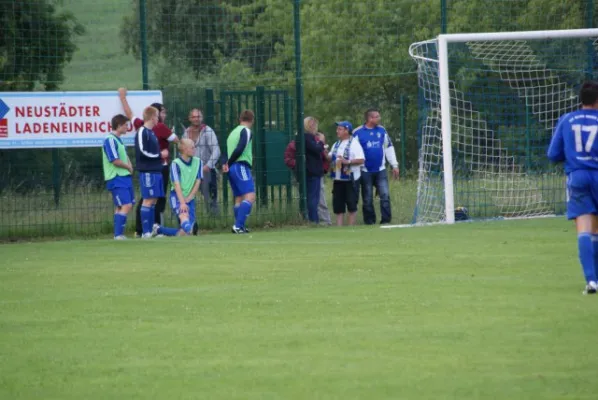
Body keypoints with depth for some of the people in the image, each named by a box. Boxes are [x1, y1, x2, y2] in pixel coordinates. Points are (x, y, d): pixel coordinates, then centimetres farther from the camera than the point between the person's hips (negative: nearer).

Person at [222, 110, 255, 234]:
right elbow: (240, 149, -17)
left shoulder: (233, 132, 22)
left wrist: (226, 164, -2)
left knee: (239, 198, 13)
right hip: (241, 166, -9)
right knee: (250, 197, -14)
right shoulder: (246, 131, -4)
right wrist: (229, 163, -9)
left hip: (232, 168, 9)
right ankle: (238, 225, -25)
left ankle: (239, 227, 12)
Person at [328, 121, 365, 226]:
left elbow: (361, 160, -15)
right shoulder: (336, 145, 16)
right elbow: (330, 158, 21)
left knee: (351, 204, -3)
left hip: (350, 179, -7)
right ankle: (339, 227, 9)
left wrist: (348, 162, -25)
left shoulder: (354, 143, -7)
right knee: (338, 205, 6)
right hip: (338, 178, 7)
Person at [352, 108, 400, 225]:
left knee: (385, 195, -9)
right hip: (365, 171, -2)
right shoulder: (358, 133, -5)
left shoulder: (382, 130, 5)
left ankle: (386, 221, -6)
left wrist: (394, 165, 10)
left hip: (380, 170, 2)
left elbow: (389, 147, 13)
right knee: (367, 199, 4)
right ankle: (369, 222, 12)